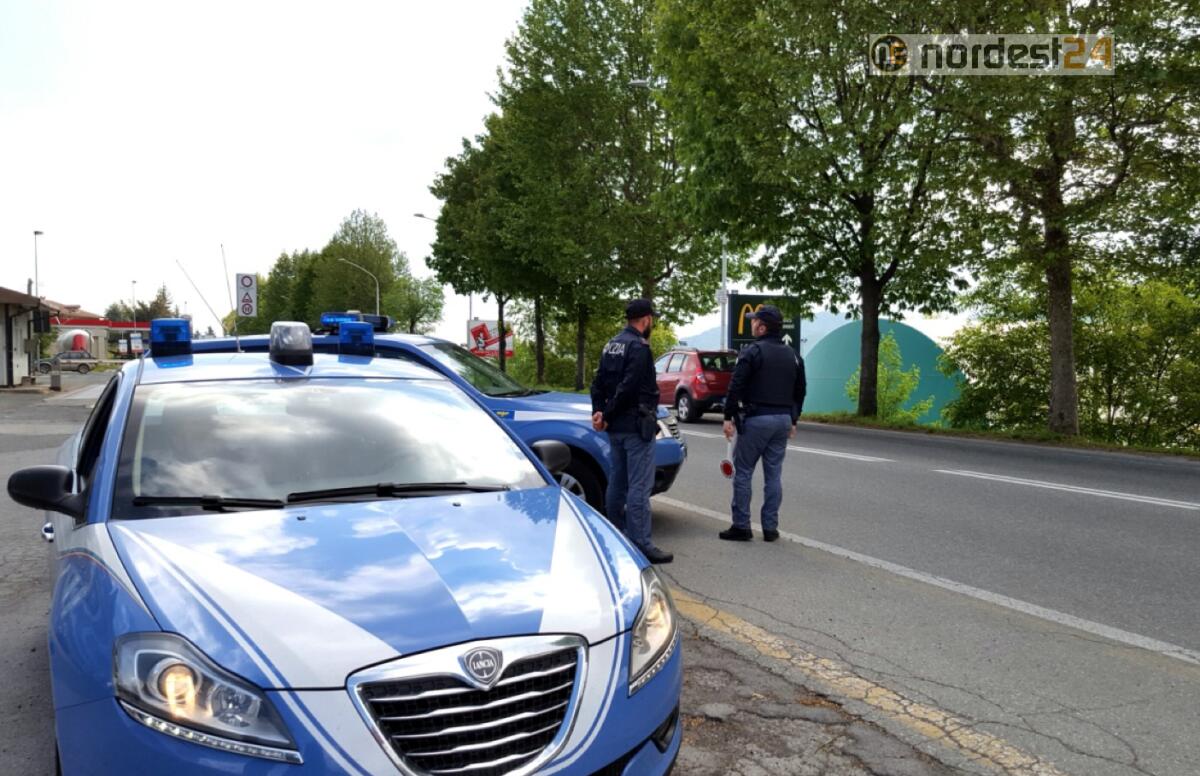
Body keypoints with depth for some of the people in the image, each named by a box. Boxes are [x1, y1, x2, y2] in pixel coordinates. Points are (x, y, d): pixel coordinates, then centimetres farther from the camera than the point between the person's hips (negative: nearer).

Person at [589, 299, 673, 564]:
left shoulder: (612, 344, 14)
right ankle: (641, 544, -7)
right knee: (639, 486, -8)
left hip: (616, 427, 9)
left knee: (617, 482, 17)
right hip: (636, 425, -9)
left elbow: (598, 383, 11)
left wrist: (599, 411, 0)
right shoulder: (639, 346, -15)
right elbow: (628, 388, -21)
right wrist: (607, 416, -12)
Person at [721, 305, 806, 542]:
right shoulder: (792, 355, 12)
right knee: (773, 474, 10)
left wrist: (729, 417, -9)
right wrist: (793, 420, 23)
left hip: (756, 418, -6)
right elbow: (800, 391, 16)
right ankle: (770, 527, 13)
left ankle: (741, 526, 4)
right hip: (783, 420, 6)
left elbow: (736, 387, -14)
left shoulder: (752, 351, -10)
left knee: (743, 472, 2)